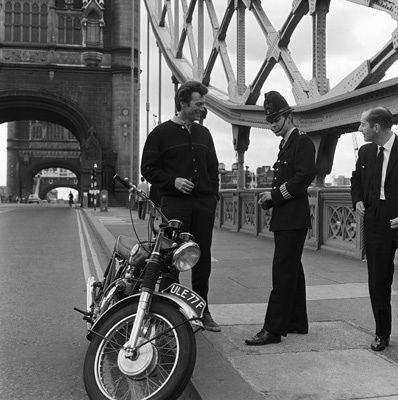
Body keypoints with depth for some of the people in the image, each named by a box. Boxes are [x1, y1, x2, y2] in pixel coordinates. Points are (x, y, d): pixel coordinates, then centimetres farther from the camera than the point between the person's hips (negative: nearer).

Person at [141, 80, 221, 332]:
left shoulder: (204, 134, 17)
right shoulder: (161, 133, 1)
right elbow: (148, 169, 0)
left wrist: (214, 195, 9)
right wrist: (173, 181, -13)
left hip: (204, 204, 5)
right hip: (175, 203, -5)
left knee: (203, 258, 7)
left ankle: (202, 310, 18)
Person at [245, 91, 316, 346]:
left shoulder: (303, 142, -8)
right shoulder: (286, 144, 20)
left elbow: (304, 177, -19)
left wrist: (274, 195, -15)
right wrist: (270, 199, 5)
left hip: (294, 219, -10)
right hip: (284, 219, 10)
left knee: (283, 272, -10)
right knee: (292, 271, 14)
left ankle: (273, 329, -8)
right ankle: (297, 322, 24)